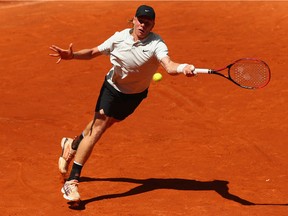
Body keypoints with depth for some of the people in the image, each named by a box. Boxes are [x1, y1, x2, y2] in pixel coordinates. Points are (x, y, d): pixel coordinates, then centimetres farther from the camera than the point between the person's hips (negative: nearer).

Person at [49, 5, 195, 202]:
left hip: (135, 95, 1)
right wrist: (72, 55, -20)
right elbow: (93, 52, -3)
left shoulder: (156, 44, -25)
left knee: (102, 125, 17)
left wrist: (183, 68, -66)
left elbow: (169, 66, -43)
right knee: (96, 130, -9)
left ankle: (73, 145, 49)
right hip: (113, 88, -1)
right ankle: (72, 182, -9)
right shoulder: (119, 38, -16)